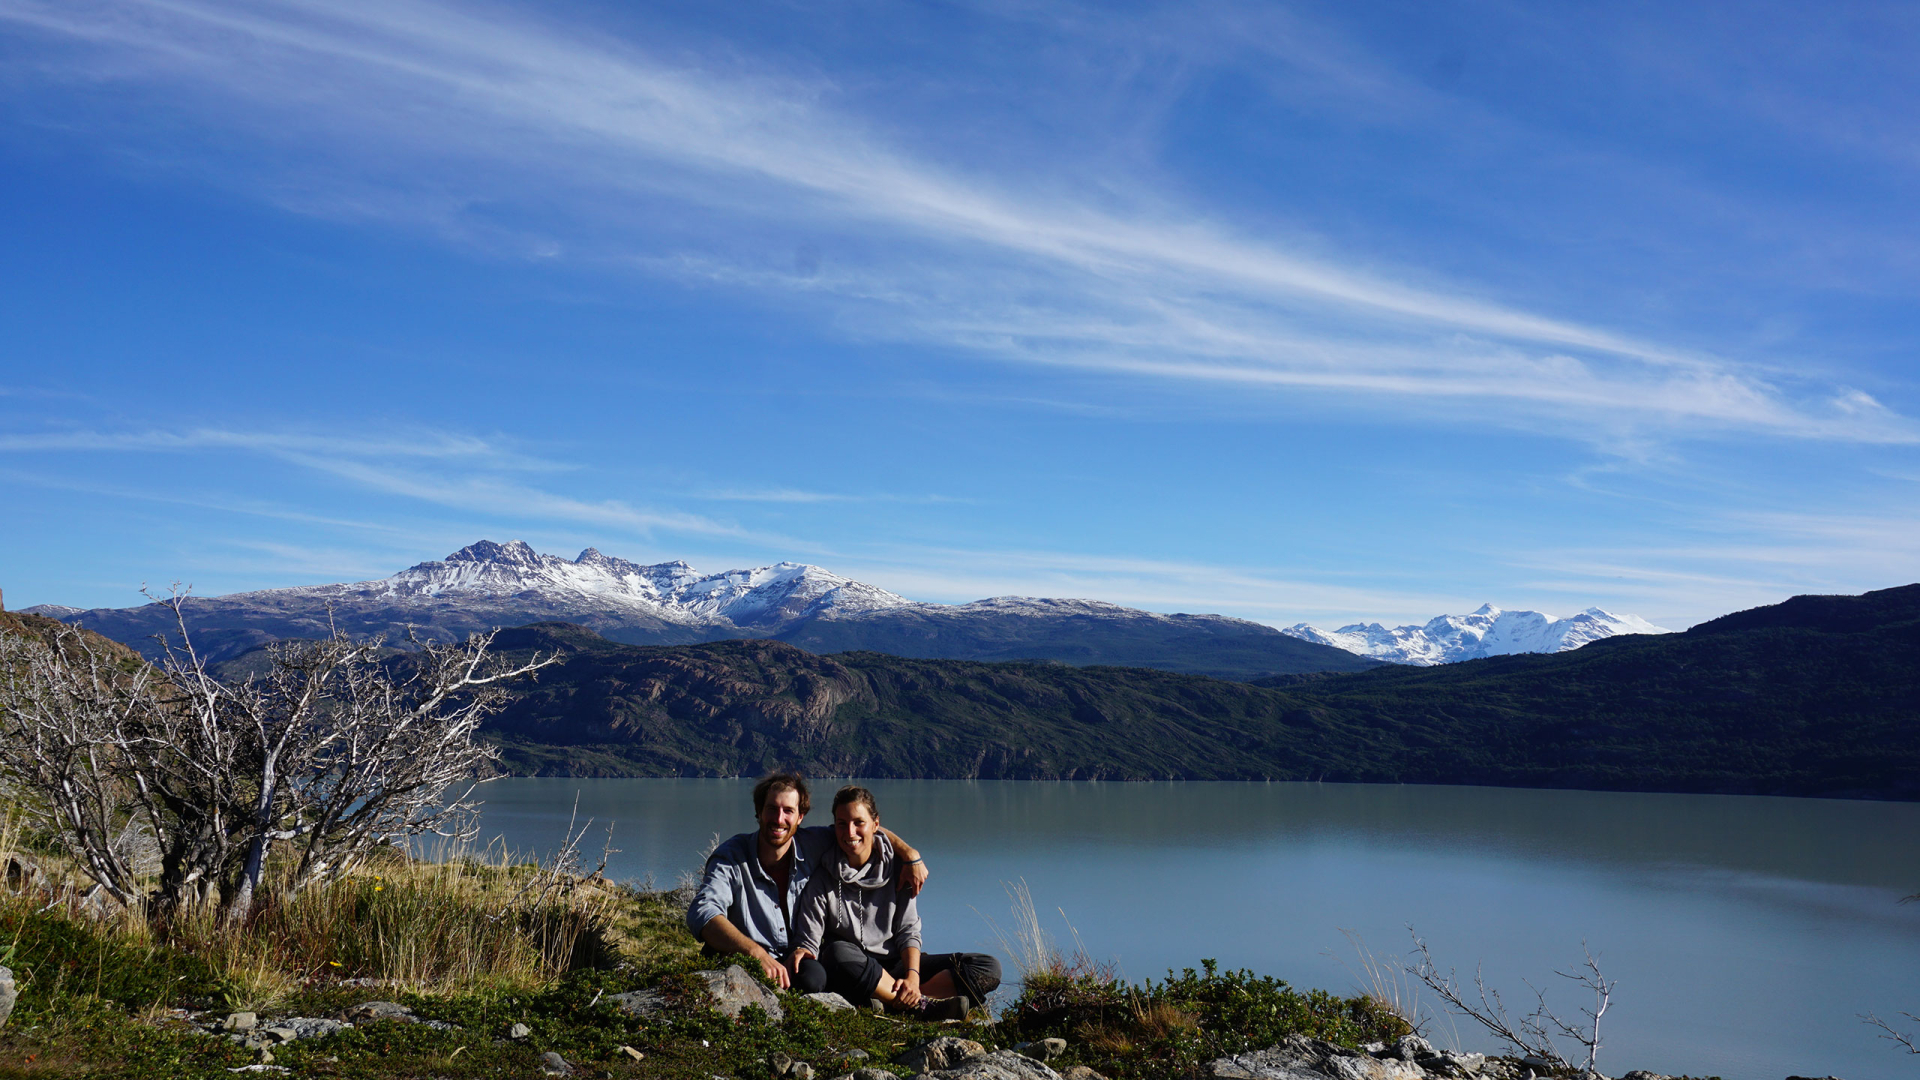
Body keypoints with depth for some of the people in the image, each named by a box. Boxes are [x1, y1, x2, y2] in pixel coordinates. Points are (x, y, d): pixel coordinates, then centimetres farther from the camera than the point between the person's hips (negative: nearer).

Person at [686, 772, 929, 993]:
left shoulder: (812, 845, 0)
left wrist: (909, 855, 2)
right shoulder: (730, 858, -11)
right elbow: (702, 913, -29)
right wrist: (757, 953, -44)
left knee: (813, 975, -36)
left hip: (796, 959, 1)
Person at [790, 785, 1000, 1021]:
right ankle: (922, 1005, -30)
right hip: (850, 973, -3)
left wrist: (913, 977, -16)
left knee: (989, 967, -13)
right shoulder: (823, 875, -4)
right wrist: (802, 952, -31)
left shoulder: (896, 865, 2)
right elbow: (809, 939, -6)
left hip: (894, 967, 3)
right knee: (838, 952, -40)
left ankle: (889, 1004, -31)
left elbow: (908, 931, 1)